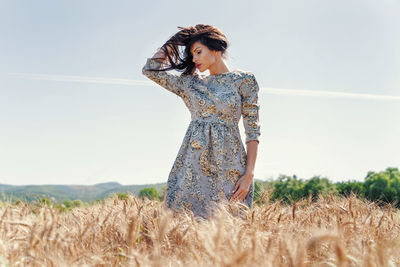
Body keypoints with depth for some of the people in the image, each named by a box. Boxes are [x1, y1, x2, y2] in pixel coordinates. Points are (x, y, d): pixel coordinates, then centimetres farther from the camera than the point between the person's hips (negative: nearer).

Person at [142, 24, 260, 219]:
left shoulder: (244, 80, 4)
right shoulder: (191, 82, 14)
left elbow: (252, 130, 0)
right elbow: (150, 69, 17)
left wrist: (249, 174, -9)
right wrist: (173, 42, 16)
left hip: (228, 165, -3)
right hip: (193, 163, 3)